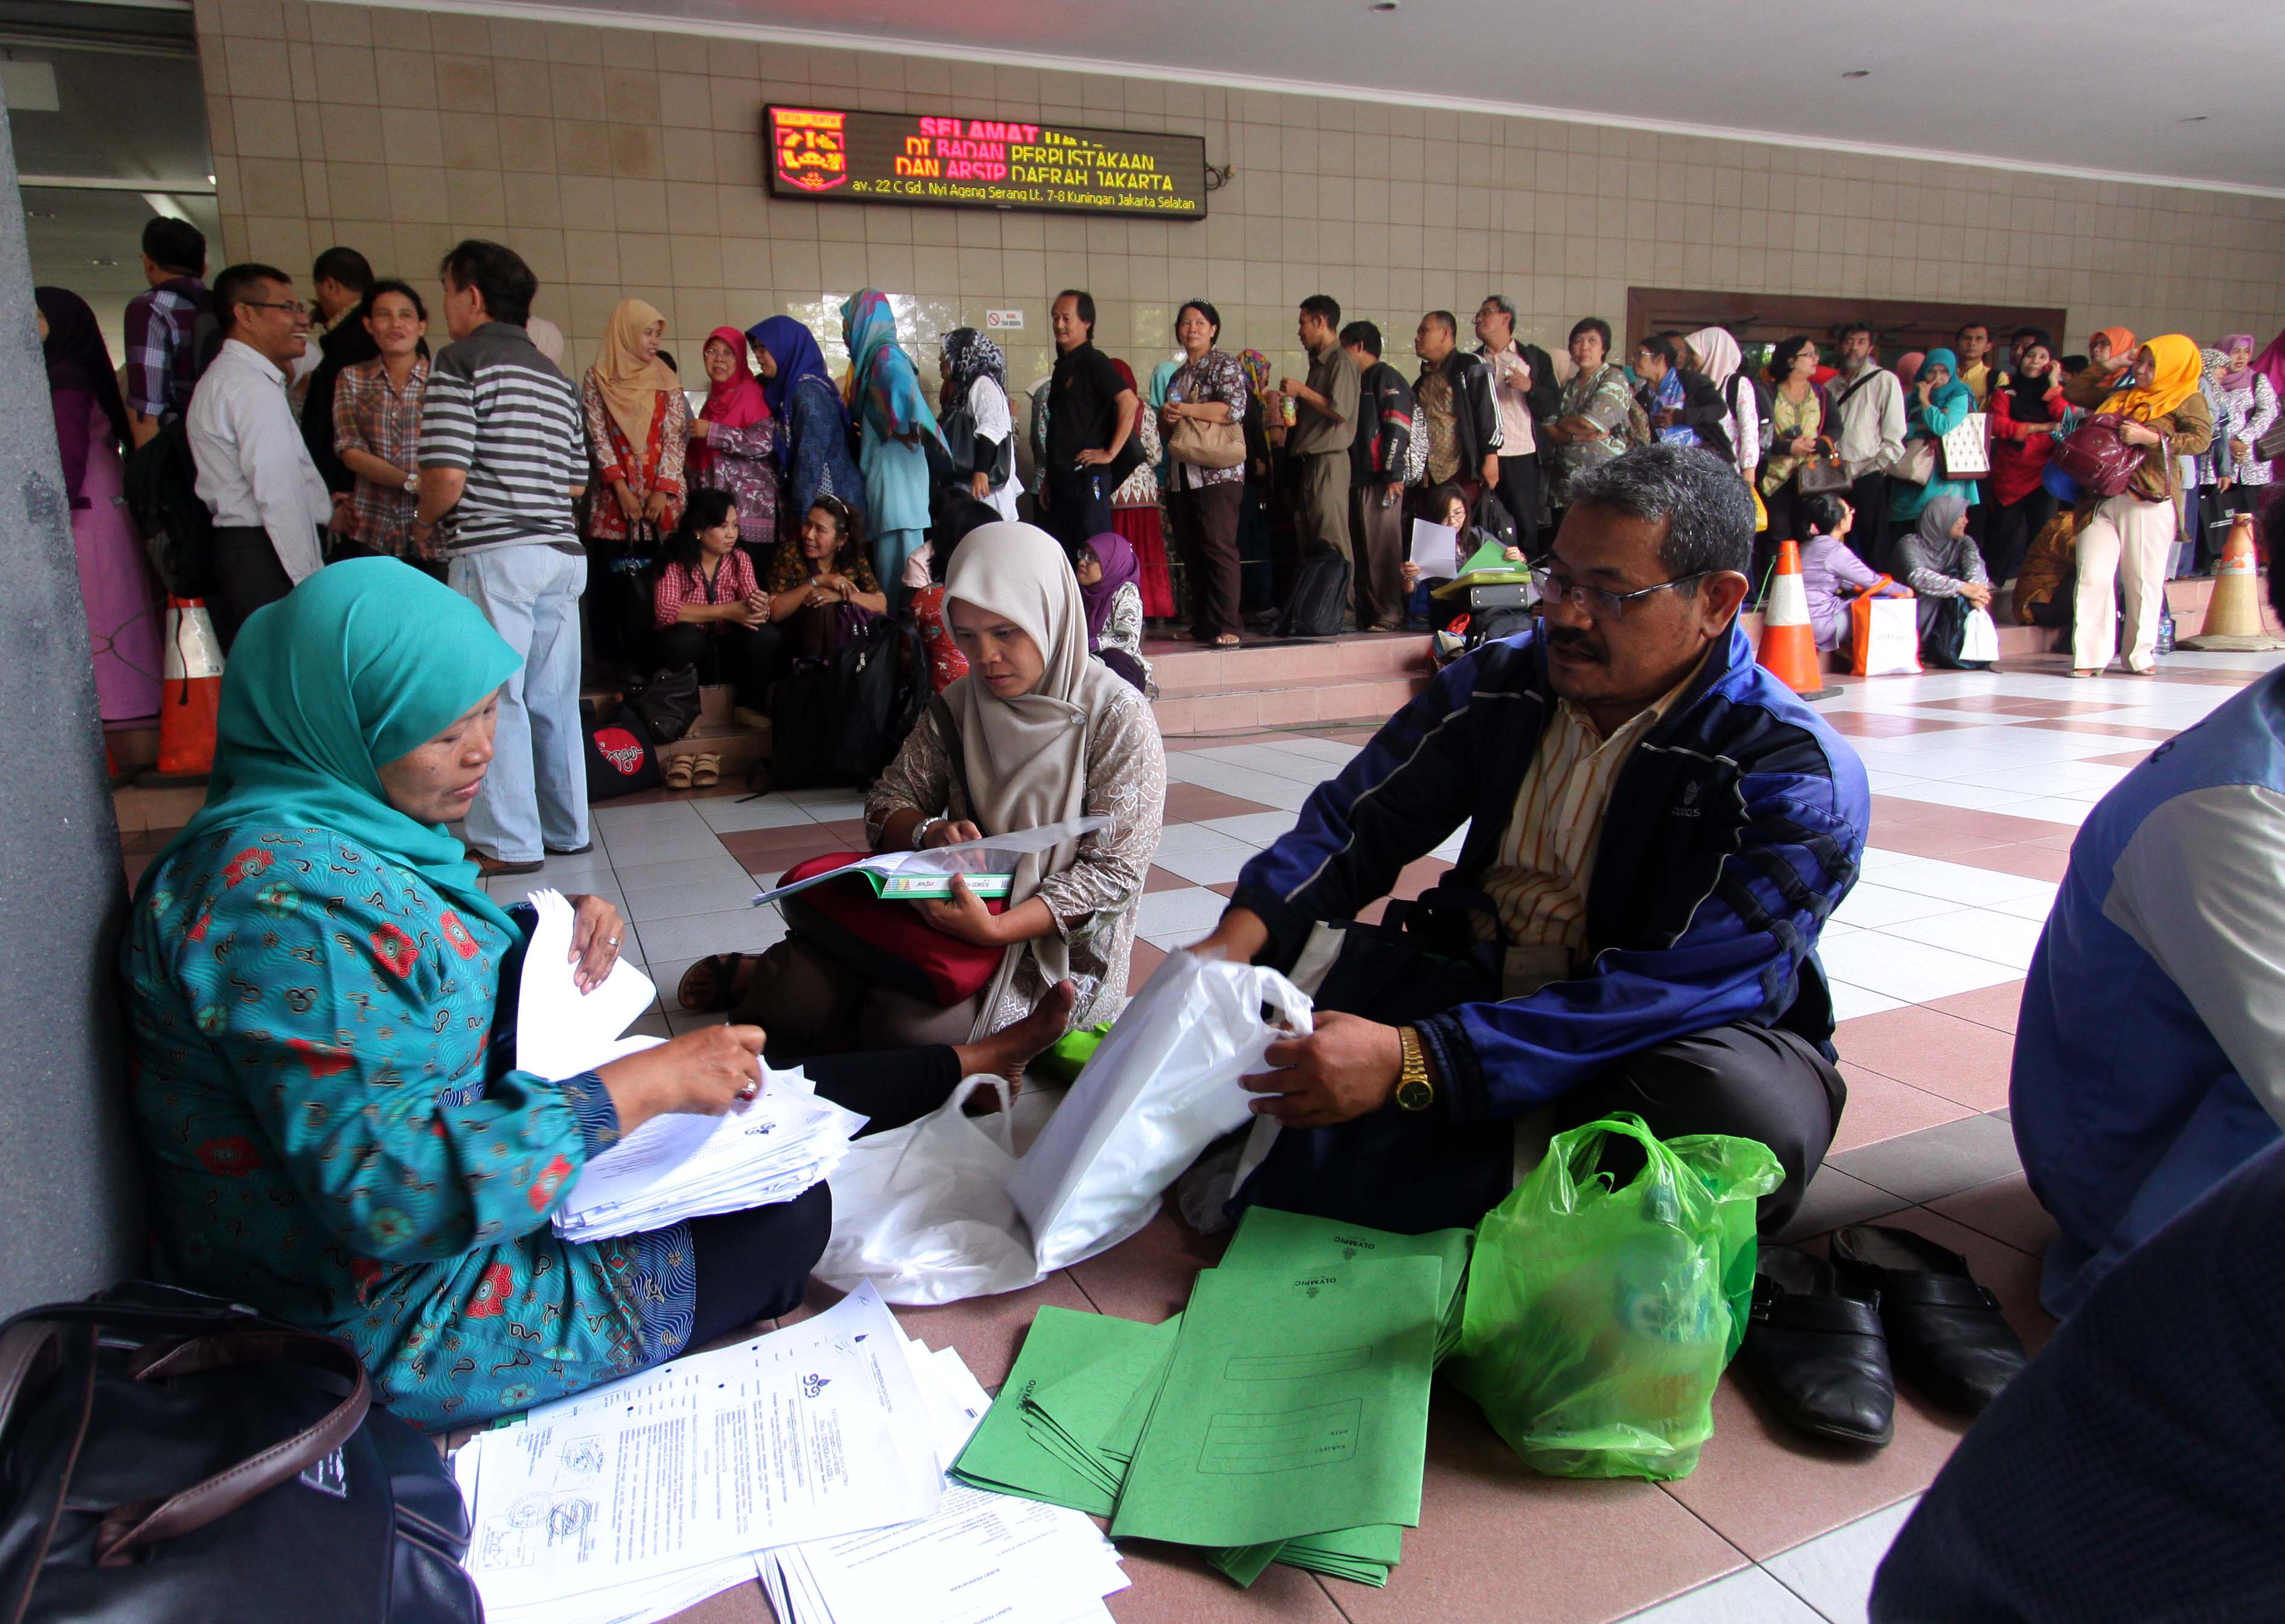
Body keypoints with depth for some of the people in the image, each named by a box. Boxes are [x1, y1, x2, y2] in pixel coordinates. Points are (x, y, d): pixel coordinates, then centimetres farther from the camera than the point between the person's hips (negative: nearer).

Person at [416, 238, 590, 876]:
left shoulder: (460, 361, -5)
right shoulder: (554, 375, 17)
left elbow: (447, 477, -13)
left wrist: (426, 515, 6)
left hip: (493, 553, -7)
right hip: (561, 552, 7)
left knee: (493, 697, -2)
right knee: (553, 697, 12)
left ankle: (508, 842, 2)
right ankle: (566, 829, 20)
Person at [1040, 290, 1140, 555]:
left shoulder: (1093, 361, -7)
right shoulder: (1062, 366, 19)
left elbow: (1130, 403, -20)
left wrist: (1110, 453, -17)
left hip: (1087, 477, -9)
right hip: (1061, 479, 9)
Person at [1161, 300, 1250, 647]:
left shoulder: (1225, 366, 1)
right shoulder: (1178, 375, 23)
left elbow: (1234, 408, -15)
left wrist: (1184, 410, -12)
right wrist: (1167, 419, 6)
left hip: (1218, 473, -7)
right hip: (1181, 475, 8)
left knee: (1218, 549, -13)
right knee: (1190, 553, 7)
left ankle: (1226, 627, -13)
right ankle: (1201, 624, 13)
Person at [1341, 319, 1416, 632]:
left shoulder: (1387, 378, -4)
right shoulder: (1357, 382, 24)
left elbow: (1398, 428, -13)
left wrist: (1394, 475, -20)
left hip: (1380, 478, -9)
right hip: (1358, 478, 9)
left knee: (1383, 548, -9)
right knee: (1361, 548, 9)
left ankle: (1391, 614, -7)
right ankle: (1366, 612, 13)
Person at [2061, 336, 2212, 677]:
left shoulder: (2187, 400, 6)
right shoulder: (2120, 396, 20)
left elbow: (2202, 439, -10)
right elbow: (2072, 392, 29)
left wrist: (2150, 438, -18)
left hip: (2148, 502, -4)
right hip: (2102, 496, 4)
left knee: (2144, 581, 0)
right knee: (2093, 576, -6)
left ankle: (2141, 655, 10)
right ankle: (2090, 656, -6)